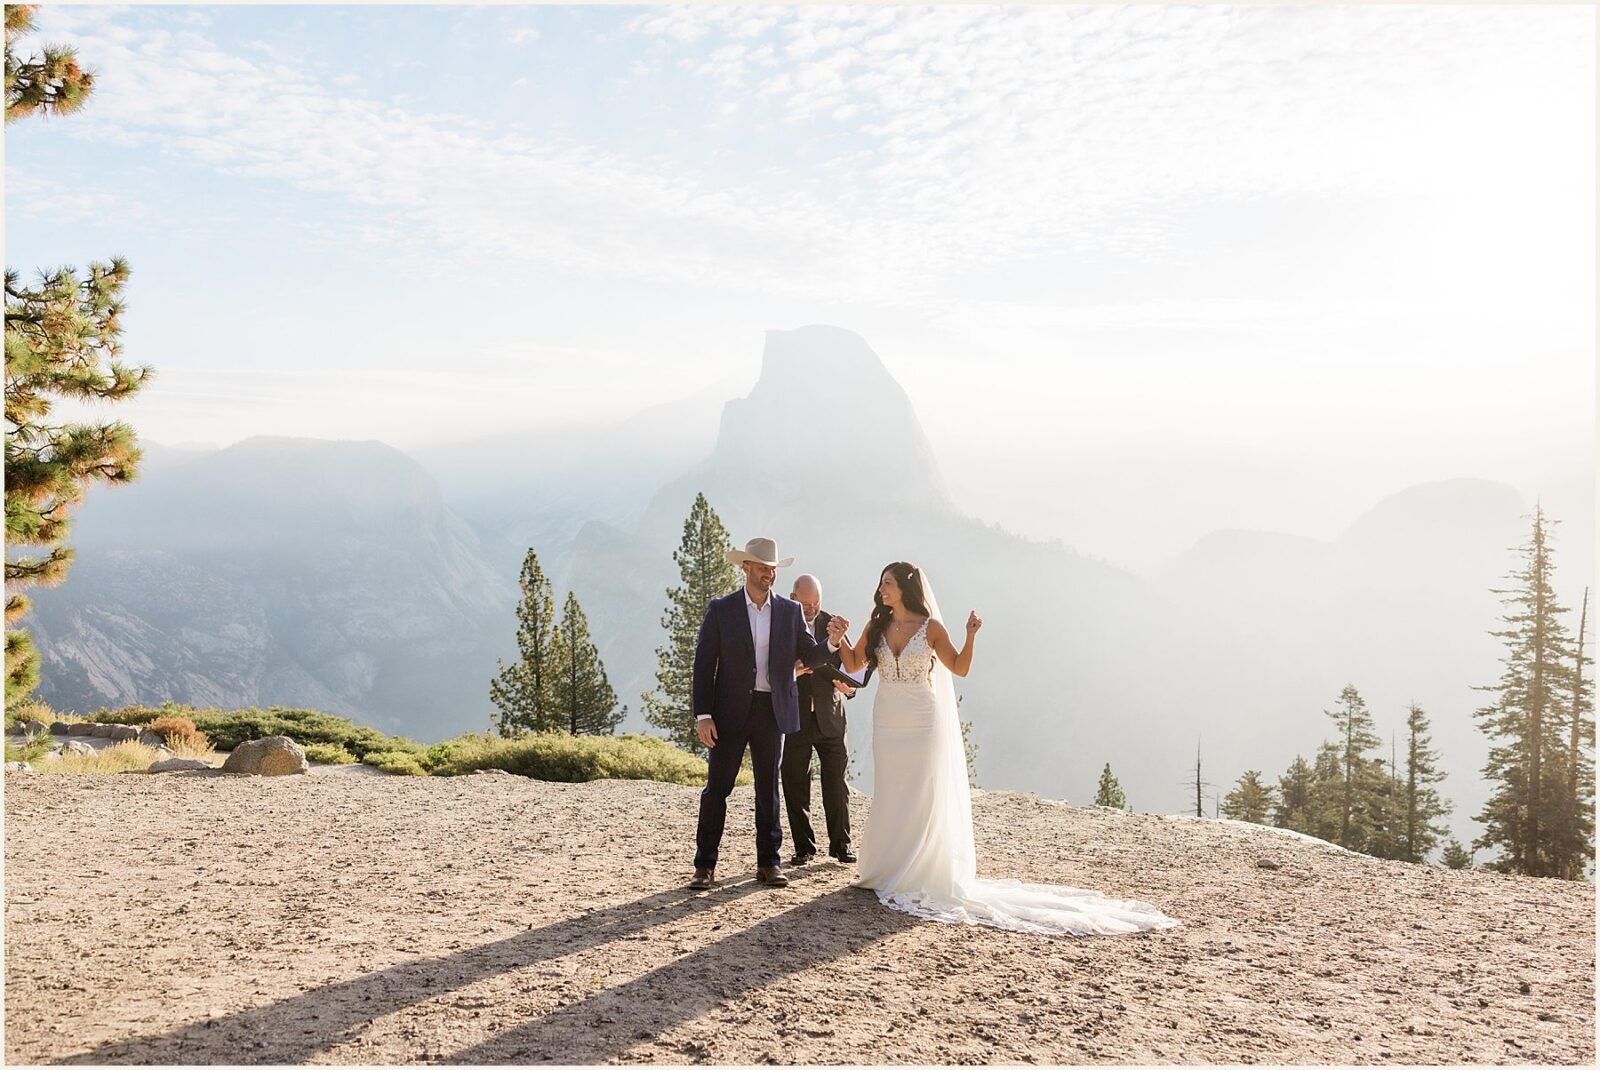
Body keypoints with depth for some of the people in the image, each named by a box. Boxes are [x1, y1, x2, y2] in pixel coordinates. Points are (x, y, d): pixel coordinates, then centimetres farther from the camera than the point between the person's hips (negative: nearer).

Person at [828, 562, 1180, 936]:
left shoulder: (930, 628, -6)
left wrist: (970, 636, -15)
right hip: (887, 723, 4)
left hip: (922, 723, -4)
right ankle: (887, 872, 22)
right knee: (888, 797, 10)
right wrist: (840, 639, -12)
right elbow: (853, 665, 5)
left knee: (922, 799, 1)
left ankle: (919, 877, 11)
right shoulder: (876, 627, 3)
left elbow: (959, 668, -1)